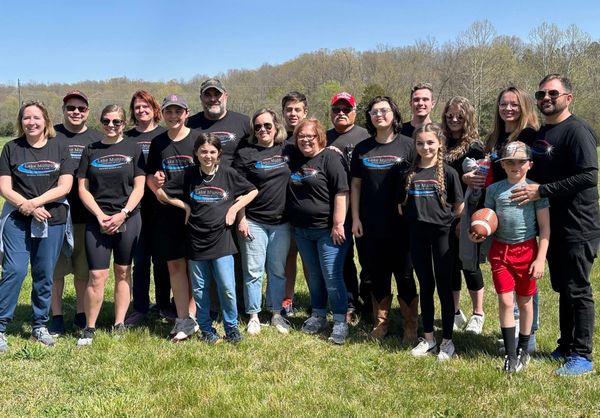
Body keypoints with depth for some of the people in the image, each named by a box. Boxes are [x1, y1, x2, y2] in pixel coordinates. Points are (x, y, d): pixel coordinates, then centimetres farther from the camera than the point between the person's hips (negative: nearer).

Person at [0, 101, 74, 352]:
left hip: (52, 221, 1)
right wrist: (26, 206, -15)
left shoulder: (58, 149, 5)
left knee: (44, 275, 6)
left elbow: (65, 186, -4)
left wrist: (35, 202, -13)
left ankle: (39, 326, 20)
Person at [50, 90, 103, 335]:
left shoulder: (97, 139, 10)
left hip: (87, 213, 2)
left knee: (83, 268, 9)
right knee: (56, 267, 3)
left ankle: (81, 314, 23)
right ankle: (56, 317, 14)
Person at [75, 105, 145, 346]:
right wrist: (100, 215, -8)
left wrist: (123, 214, -11)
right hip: (97, 220, 0)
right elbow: (83, 189, 5)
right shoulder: (90, 151, 8)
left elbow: (139, 187, 0)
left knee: (123, 272, 8)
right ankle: (89, 328, 7)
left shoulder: (133, 149, 4)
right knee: (97, 276, -5)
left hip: (128, 219, 0)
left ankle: (119, 325, 17)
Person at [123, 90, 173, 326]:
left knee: (162, 257, 7)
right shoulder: (126, 138, 8)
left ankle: (164, 304, 20)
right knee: (140, 258, 5)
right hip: (136, 206, 1)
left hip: (161, 204, -1)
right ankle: (140, 307, 14)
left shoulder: (165, 135, 4)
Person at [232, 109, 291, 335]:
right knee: (253, 271, 3)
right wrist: (241, 219, -8)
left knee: (277, 271, 10)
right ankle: (253, 316, 14)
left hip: (281, 222, 3)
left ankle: (276, 313, 22)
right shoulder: (245, 154, -2)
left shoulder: (286, 150, 7)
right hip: (253, 222, -2)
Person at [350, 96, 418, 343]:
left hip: (401, 224, -3)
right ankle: (381, 322, 25)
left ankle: (411, 327, 17)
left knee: (404, 275, 4)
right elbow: (356, 185, 9)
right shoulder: (362, 149, 6)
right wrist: (355, 218, 3)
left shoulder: (407, 146, -2)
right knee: (376, 276, 11)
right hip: (369, 225, 3)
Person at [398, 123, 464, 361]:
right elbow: (401, 205, 11)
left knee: (444, 286, 4)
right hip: (417, 234, 3)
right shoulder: (409, 173, 4)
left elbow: (459, 207, -1)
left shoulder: (448, 172, -5)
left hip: (442, 234, -3)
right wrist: (416, 216, 3)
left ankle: (447, 340, 15)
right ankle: (428, 338, 23)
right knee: (425, 286, 12)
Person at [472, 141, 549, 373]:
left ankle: (523, 349, 28)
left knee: (525, 301, 11)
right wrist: (479, 234, -12)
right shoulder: (494, 189, 3)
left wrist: (540, 259, -9)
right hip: (500, 250, 2)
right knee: (505, 301, 0)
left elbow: (545, 227, -5)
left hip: (527, 250, -1)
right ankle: (510, 354, 9)